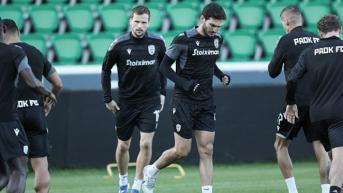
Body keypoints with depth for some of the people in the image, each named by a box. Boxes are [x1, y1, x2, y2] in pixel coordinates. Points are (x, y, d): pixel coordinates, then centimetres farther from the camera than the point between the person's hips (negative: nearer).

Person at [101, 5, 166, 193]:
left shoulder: (157, 42, -6)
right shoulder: (119, 44, -11)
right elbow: (106, 69, 2)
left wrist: (162, 92, 9)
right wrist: (107, 98, 0)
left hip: (150, 101, 0)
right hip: (126, 102, 0)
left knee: (146, 144, -12)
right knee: (123, 146, 10)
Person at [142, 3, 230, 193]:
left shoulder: (217, 40, 4)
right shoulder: (184, 40, -15)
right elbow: (164, 66, -8)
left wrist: (221, 75, 3)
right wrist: (184, 83, -20)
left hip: (206, 102, 5)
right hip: (184, 101, -5)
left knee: (206, 150, -2)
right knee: (182, 151, -2)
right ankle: (151, 171, 24)